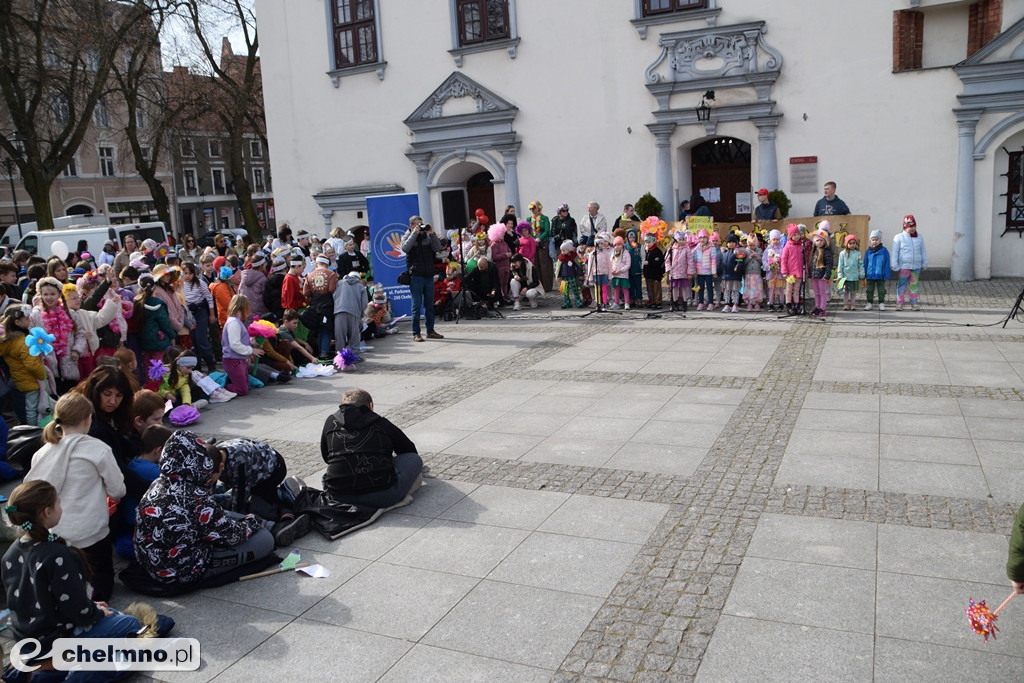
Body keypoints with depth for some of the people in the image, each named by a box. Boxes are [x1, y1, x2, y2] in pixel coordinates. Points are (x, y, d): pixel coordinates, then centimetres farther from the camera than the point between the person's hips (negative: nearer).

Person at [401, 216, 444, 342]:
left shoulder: (427, 236, 12)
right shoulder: (407, 236, 4)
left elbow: (437, 248, 1)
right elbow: (405, 248, -16)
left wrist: (432, 234, -8)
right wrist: (414, 233, -13)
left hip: (429, 275, 4)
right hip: (416, 276, -4)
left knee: (430, 305, 8)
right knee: (417, 305, -4)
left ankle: (430, 331, 16)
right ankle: (416, 333, 0)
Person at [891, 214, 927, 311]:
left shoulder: (919, 238, 10)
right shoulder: (899, 238, -2)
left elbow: (923, 252, 17)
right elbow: (895, 253, -3)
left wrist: (924, 264, 15)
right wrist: (895, 266, -8)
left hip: (916, 267, 3)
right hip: (904, 266, -3)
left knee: (914, 284, 7)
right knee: (902, 285, -2)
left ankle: (914, 302, 11)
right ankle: (899, 303, 3)